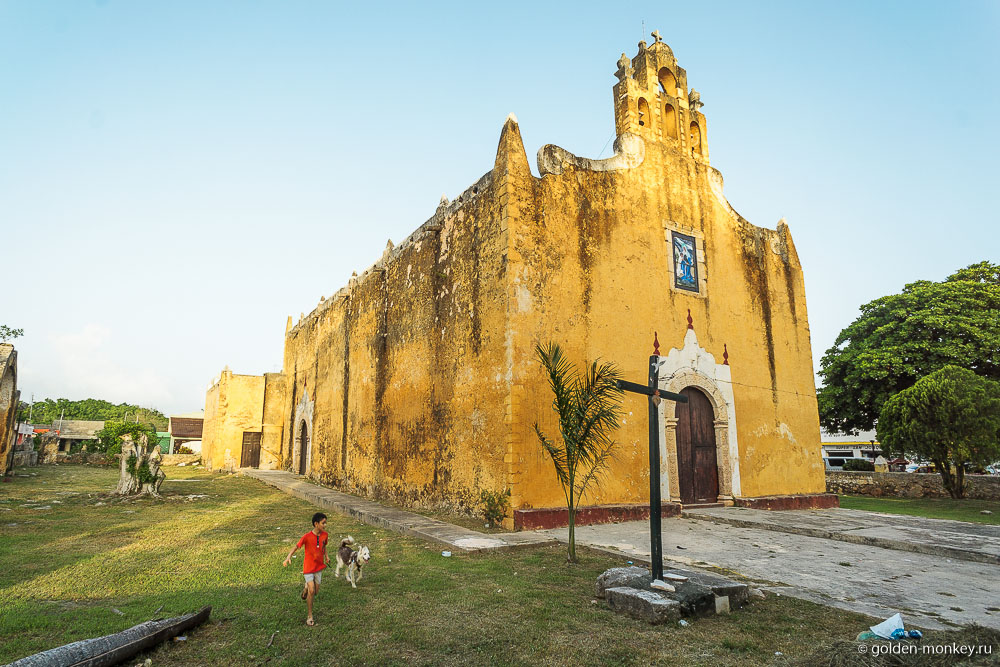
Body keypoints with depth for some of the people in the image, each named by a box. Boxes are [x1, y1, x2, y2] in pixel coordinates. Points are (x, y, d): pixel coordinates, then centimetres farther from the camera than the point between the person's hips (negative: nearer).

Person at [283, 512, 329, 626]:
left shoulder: (325, 535, -5)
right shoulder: (307, 537, -19)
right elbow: (296, 547, -16)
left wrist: (326, 556, 5)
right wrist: (288, 557, -31)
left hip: (319, 566, 5)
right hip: (309, 567, -5)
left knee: (316, 591, 11)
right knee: (311, 591, -13)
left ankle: (306, 588, 46)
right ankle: (310, 617, 1)